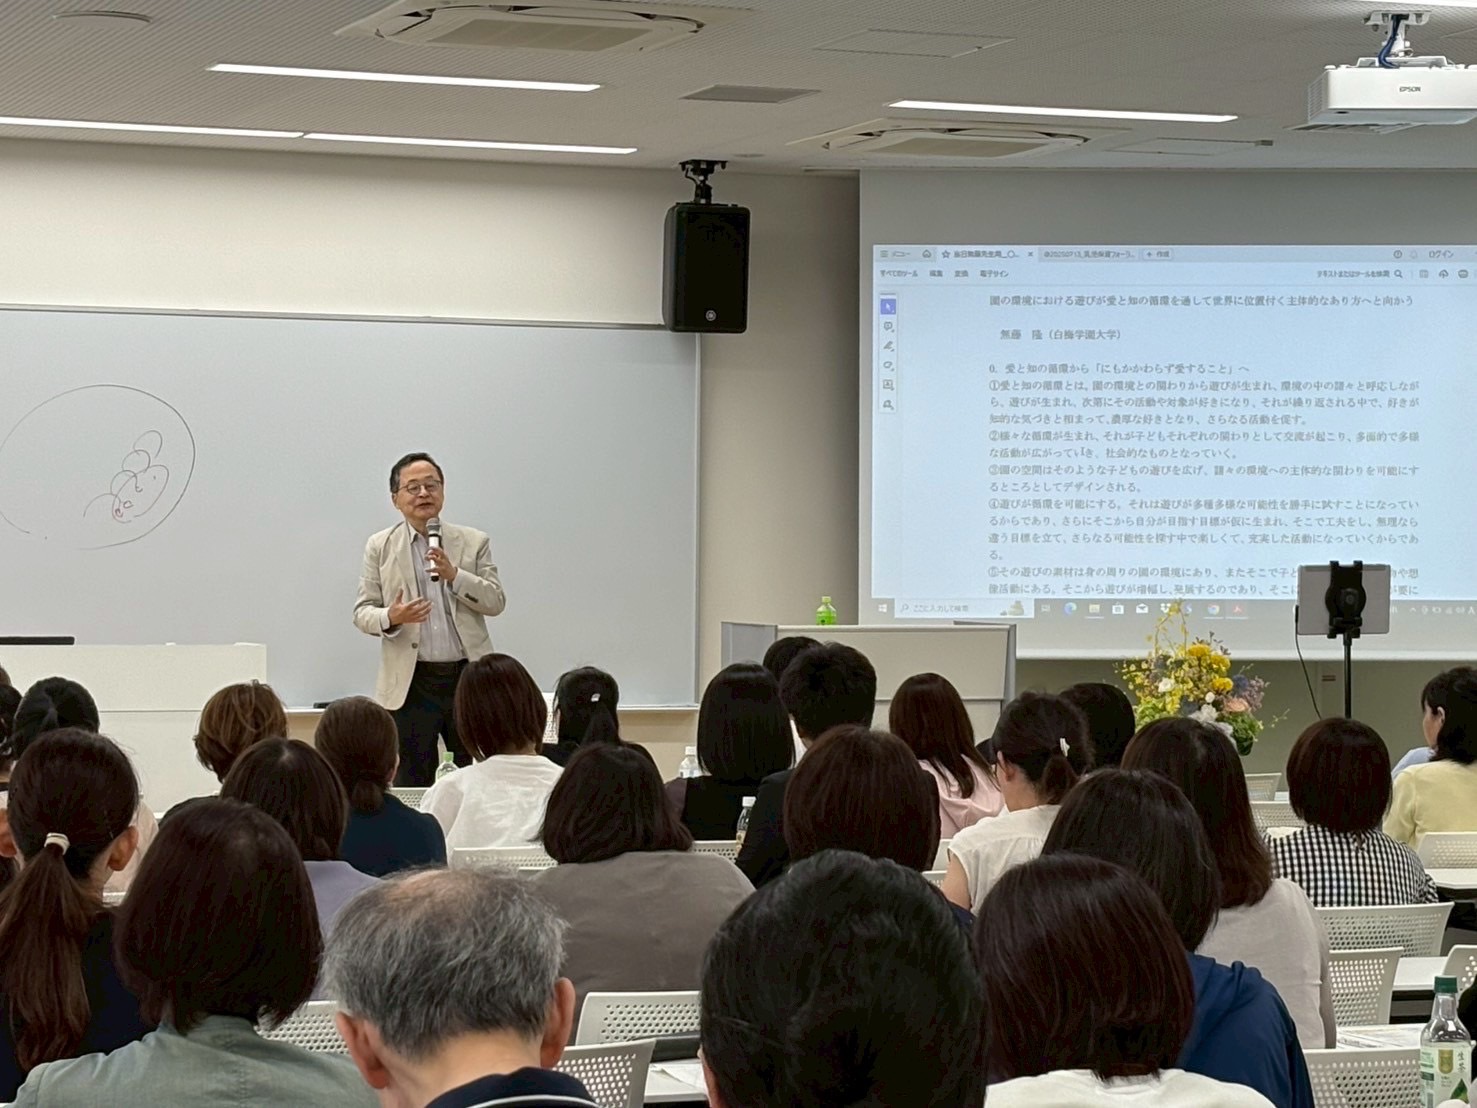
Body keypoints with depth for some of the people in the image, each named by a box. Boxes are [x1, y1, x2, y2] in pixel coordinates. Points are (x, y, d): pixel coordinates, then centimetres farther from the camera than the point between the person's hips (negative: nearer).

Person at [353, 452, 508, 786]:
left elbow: (496, 602, 3)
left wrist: (454, 575, -13)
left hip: (467, 675, 1)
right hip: (411, 683, -1)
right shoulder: (380, 547, 7)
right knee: (412, 784, 1)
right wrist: (391, 617, -17)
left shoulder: (473, 543, 9)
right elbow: (362, 611, 5)